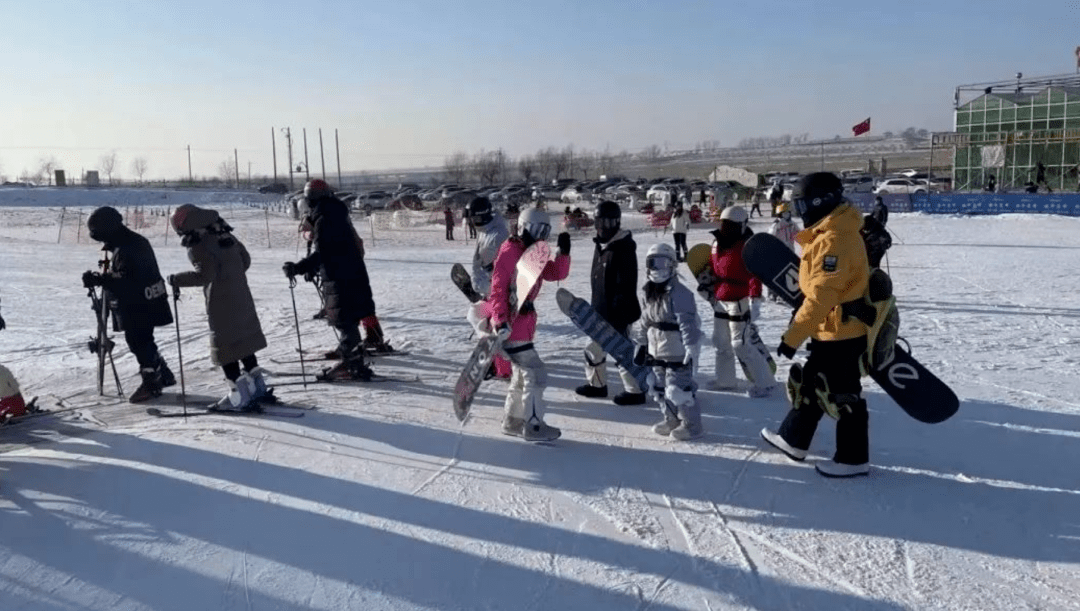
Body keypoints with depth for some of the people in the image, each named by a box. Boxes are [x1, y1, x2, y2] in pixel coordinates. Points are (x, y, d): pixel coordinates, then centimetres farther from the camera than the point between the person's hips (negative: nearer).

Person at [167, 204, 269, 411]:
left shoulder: (198, 245, -14)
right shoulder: (225, 234, 9)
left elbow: (204, 274, -22)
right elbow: (245, 259, 15)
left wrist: (177, 280, -10)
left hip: (221, 303, -8)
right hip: (241, 297, 8)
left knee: (225, 346, 0)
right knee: (245, 338, 17)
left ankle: (240, 394, 0)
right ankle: (257, 386, 24)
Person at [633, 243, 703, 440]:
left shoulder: (679, 293, -18)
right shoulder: (651, 293, 10)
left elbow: (687, 322, -23)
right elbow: (645, 321, 19)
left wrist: (691, 347, -25)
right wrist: (641, 344, 19)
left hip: (677, 354, -9)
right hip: (657, 353, 9)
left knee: (679, 389, -6)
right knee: (660, 388, 16)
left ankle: (692, 425, 8)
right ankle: (672, 419, 31)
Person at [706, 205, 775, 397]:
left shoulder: (747, 247, -17)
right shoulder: (718, 243, 8)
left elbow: (755, 276, -23)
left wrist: (755, 301, -29)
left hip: (739, 303, -9)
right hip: (720, 302, 9)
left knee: (741, 345, -9)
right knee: (720, 343, 17)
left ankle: (765, 383, 2)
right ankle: (725, 380, 32)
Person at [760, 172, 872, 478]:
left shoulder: (832, 240, -25)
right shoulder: (832, 234, 9)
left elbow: (820, 297, -29)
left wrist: (793, 336, -25)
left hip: (841, 333, -10)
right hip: (830, 331, 10)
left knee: (841, 395, 3)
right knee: (809, 385, 19)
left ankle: (853, 458, 18)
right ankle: (793, 440, 33)